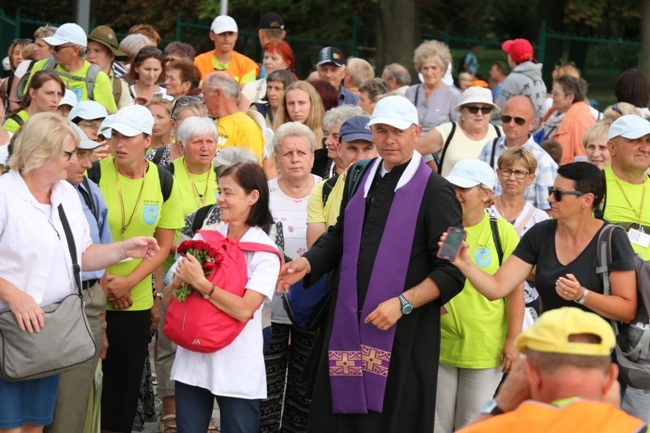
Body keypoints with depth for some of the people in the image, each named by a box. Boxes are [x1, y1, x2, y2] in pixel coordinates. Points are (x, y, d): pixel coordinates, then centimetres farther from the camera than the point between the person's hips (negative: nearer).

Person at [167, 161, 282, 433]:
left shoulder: (265, 253, -7)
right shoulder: (204, 238, 4)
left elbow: (244, 310, -19)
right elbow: (168, 297, 7)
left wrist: (201, 283, -23)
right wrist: (181, 280, -15)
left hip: (237, 369, -4)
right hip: (192, 360, 4)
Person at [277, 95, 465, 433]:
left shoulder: (435, 191, -6)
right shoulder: (358, 180, 14)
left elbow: (452, 271, -9)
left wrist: (403, 303, -18)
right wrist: (308, 263, 8)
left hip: (402, 334, -5)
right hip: (347, 327, 6)